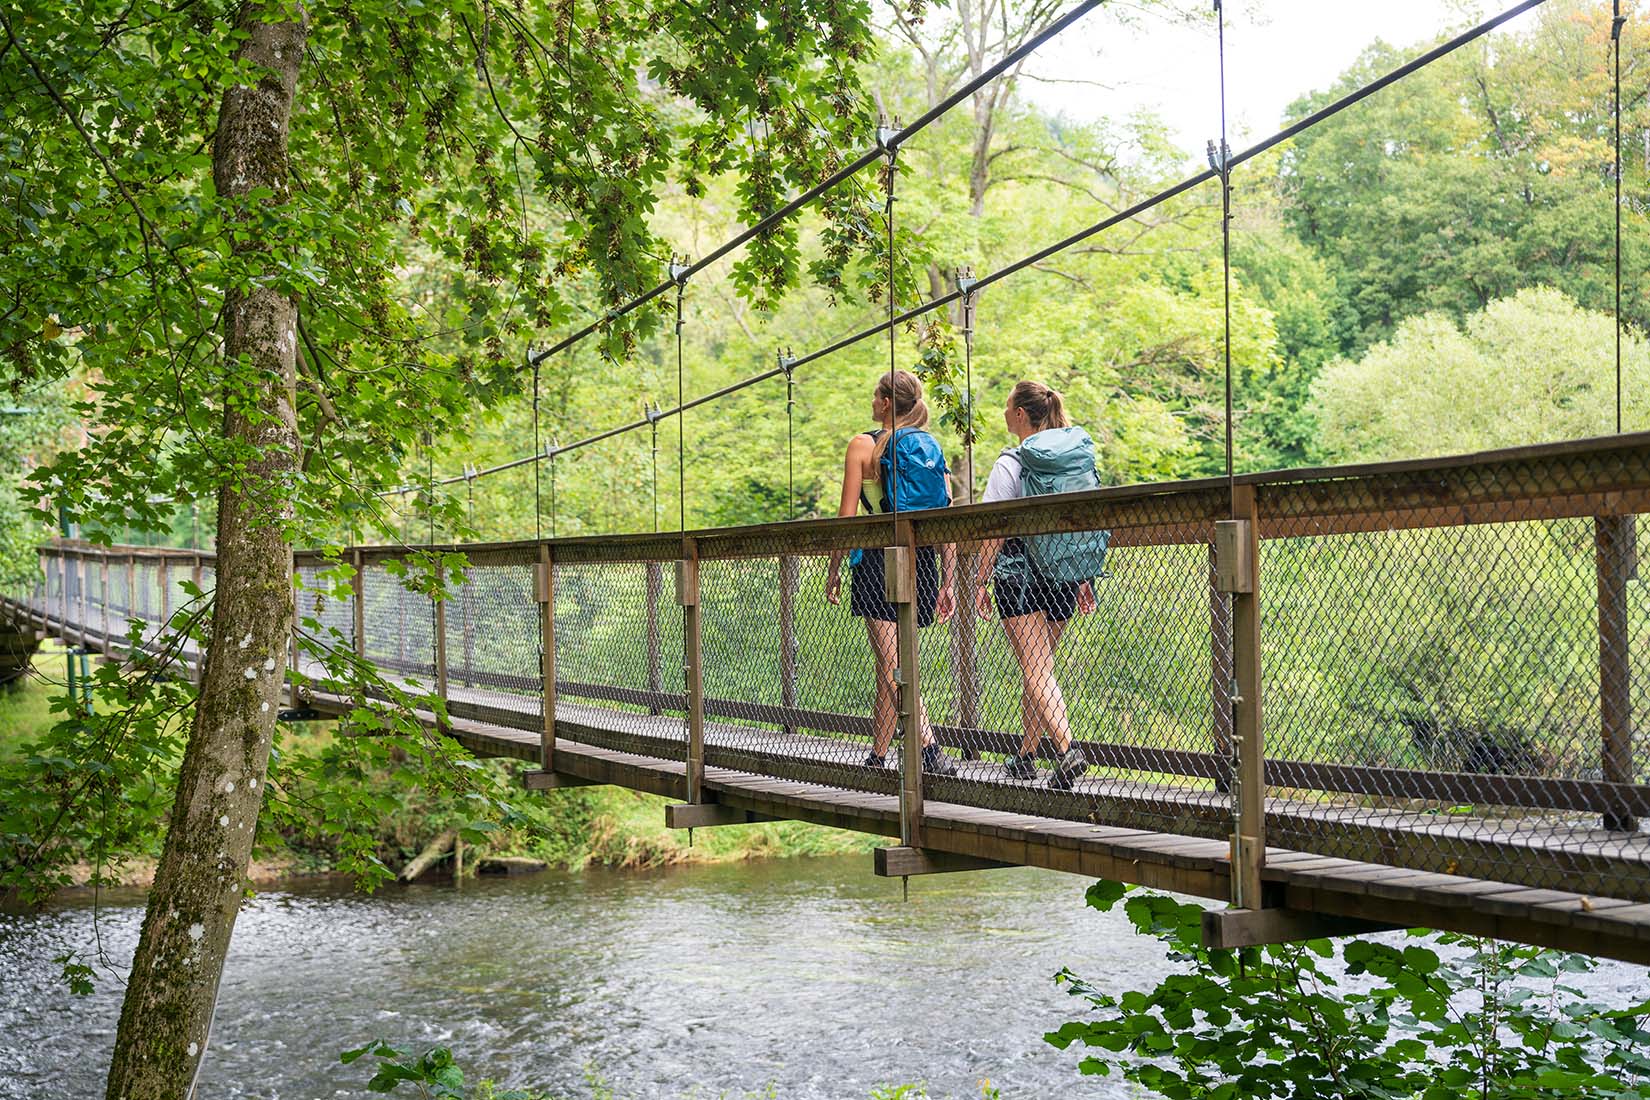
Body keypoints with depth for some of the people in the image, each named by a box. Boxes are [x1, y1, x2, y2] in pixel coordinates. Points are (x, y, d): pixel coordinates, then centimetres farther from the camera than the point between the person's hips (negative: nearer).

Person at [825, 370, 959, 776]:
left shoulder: (864, 445, -3)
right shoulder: (932, 448, 11)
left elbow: (847, 516, -5)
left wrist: (834, 571, 3)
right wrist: (947, 583, 10)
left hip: (879, 560, -5)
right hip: (923, 562, 6)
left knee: (893, 667, -7)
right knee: (889, 664, 16)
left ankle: (930, 750, -21)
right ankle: (878, 754, 20)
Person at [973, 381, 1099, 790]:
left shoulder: (1011, 464, -9)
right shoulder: (1081, 455, 7)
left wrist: (981, 581, -4)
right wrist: (1084, 579, 16)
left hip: (1020, 573, -6)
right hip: (1066, 573, 6)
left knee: (1036, 671, -9)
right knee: (1039, 665, 17)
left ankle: (1068, 749, -27)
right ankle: (1025, 756, 24)